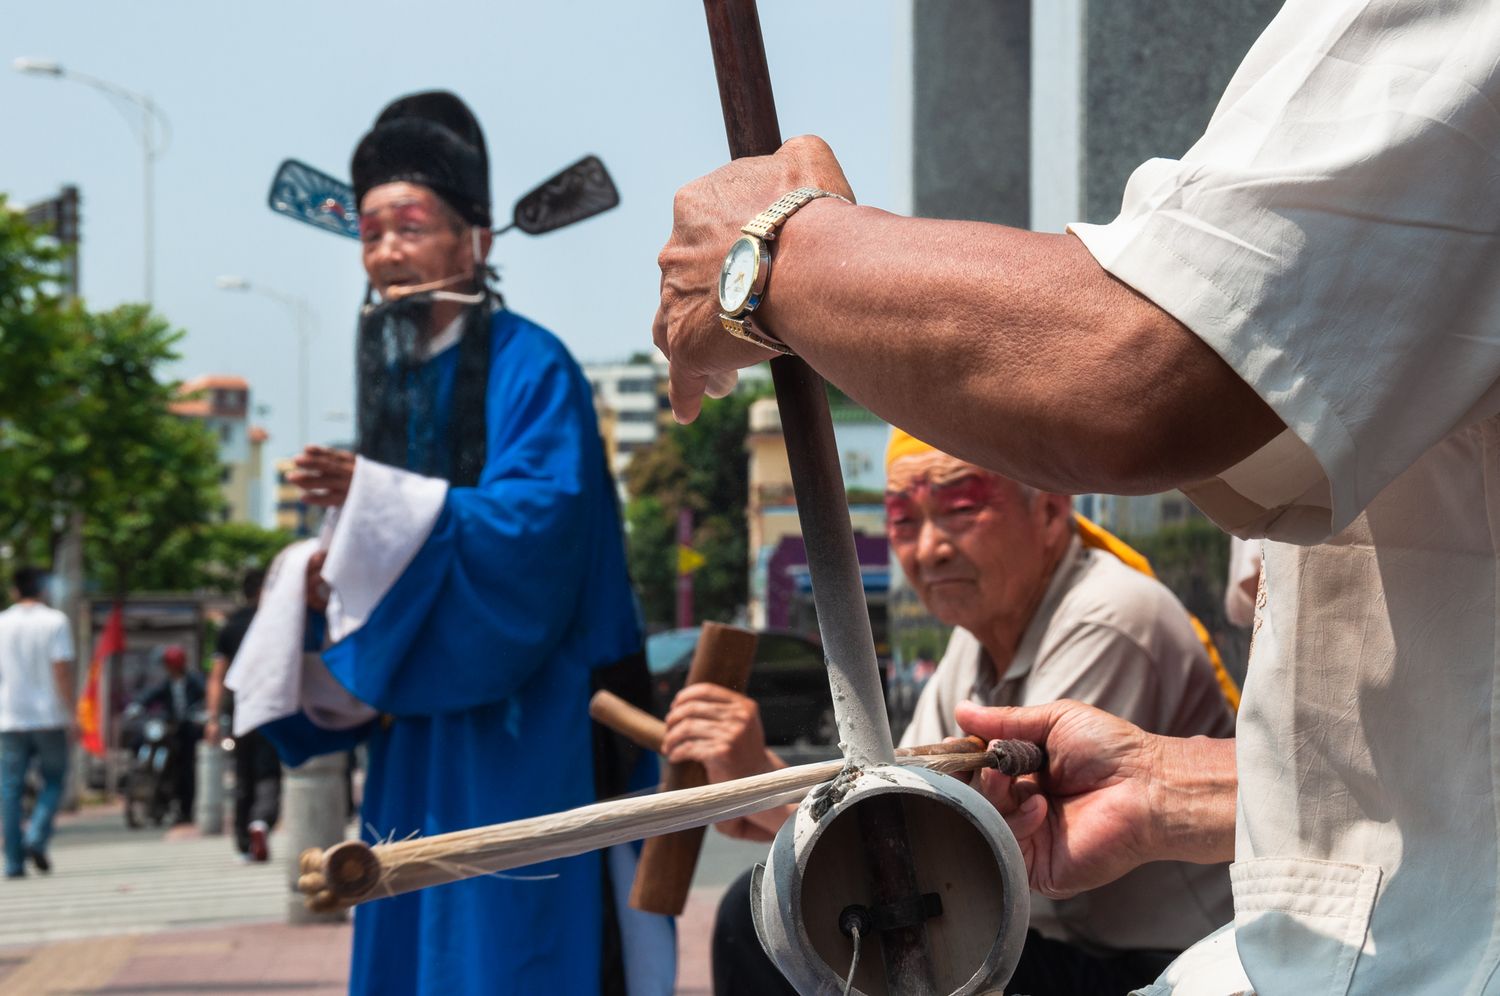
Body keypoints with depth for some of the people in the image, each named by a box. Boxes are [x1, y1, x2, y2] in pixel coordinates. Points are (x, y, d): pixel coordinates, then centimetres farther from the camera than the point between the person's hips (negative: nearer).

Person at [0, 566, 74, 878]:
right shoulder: (54, 621, -4)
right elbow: (62, 670, -11)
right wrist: (70, 712, -6)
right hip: (48, 716, -2)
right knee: (53, 781, 11)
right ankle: (37, 837, -10)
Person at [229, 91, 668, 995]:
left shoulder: (530, 367, -9)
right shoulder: (396, 377, 13)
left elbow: (540, 520, -22)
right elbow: (389, 546, 16)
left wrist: (379, 503, -27)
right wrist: (324, 573, -6)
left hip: (521, 725, -7)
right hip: (423, 719, 7)